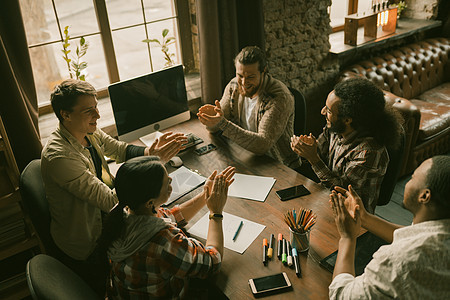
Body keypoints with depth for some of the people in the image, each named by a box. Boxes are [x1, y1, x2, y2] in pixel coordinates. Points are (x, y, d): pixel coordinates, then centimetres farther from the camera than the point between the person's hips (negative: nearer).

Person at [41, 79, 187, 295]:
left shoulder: (89, 132, -6)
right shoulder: (59, 156, -32)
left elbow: (122, 150, 7)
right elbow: (110, 201, -32)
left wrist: (151, 152, -14)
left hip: (102, 217, 8)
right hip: (86, 247, -8)